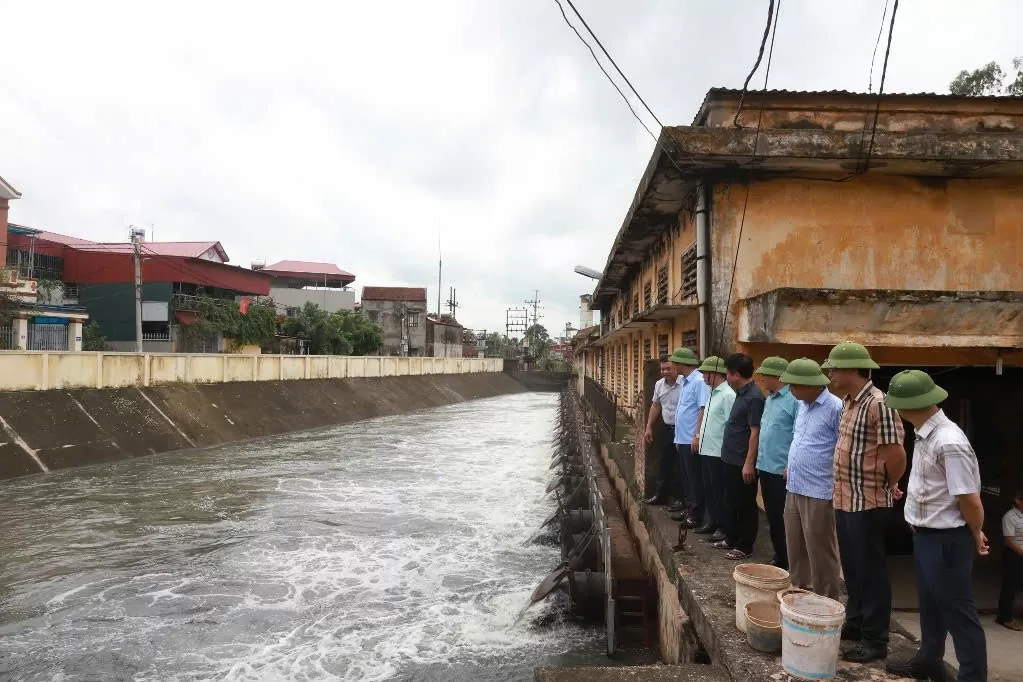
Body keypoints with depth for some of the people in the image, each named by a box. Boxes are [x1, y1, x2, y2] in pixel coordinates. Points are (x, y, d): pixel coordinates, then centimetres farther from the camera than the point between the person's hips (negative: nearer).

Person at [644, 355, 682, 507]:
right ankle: (662, 495, 31)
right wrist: (649, 427, 17)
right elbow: (655, 406, 17)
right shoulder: (659, 384, 5)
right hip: (666, 428, 7)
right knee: (664, 464, 18)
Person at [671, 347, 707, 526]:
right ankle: (688, 508, 28)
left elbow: (703, 410, -22)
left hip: (691, 440, -10)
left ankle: (696, 514, 9)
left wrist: (697, 436, -22)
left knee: (694, 478, 0)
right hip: (682, 439, 10)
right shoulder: (685, 382, 13)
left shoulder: (699, 381, -17)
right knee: (686, 477, 17)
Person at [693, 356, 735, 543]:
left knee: (719, 491, 1)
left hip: (718, 452, -9)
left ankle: (723, 528, 10)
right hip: (706, 449, 9)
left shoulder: (727, 395, -17)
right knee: (708, 489, 17)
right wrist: (699, 435, 19)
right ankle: (712, 522, 29)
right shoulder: (712, 392, 13)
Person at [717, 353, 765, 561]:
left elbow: (755, 432, -22)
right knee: (731, 502, 18)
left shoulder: (754, 397, -20)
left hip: (743, 462, -10)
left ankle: (745, 546, 12)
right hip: (732, 459, 10)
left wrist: (749, 463, -22)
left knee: (745, 505, 2)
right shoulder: (741, 394, 10)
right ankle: (731, 539, 30)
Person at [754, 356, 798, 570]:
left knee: (783, 518, 1)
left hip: (782, 470, -9)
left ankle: (787, 561, 13)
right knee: (772, 516, 17)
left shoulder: (794, 400, -16)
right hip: (766, 467, 9)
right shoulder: (769, 399, 13)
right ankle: (778, 556, 29)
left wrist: (791, 466, -21)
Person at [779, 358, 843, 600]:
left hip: (818, 492, -8)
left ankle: (826, 599, 16)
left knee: (819, 549, 2)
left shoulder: (835, 408, -16)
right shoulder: (802, 405, 11)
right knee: (795, 545, 18)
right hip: (794, 488, 8)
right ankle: (798, 589, 33)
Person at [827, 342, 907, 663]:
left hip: (868, 503, -9)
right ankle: (855, 622, 34)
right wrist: (841, 491, 14)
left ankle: (875, 640, 16)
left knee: (870, 571, 4)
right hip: (844, 499, 9)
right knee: (852, 569, 19)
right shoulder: (848, 402, 8)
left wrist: (890, 486, -5)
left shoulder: (879, 404, -21)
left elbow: (896, 455, -22)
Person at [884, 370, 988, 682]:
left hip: (947, 540, -10)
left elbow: (971, 501, -23)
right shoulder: (926, 434, 1)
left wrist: (976, 536, -5)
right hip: (925, 536, 10)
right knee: (930, 604, 25)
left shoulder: (948, 443, -28)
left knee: (958, 612, 6)